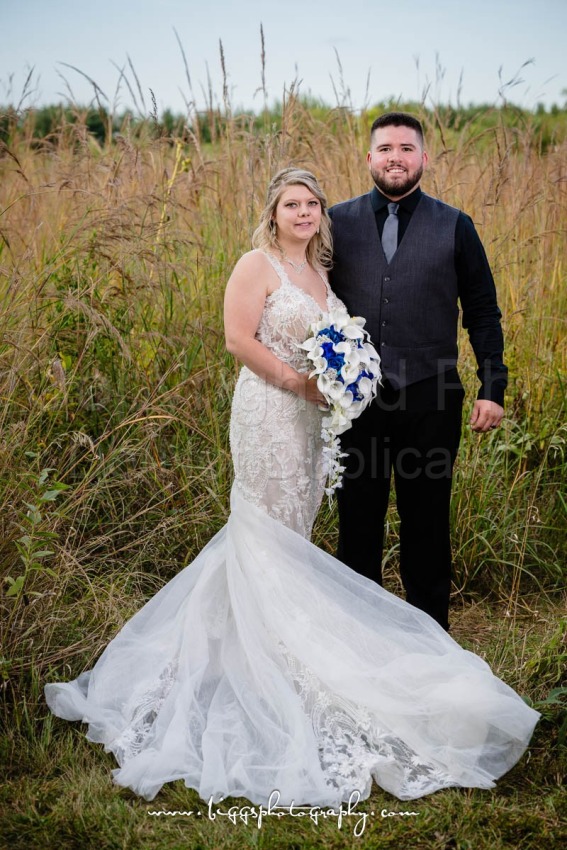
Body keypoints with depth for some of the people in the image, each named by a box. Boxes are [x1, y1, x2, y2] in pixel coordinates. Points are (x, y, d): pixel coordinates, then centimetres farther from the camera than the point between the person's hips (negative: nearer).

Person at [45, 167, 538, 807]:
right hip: (268, 411, -7)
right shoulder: (257, 265, -8)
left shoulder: (319, 270, 15)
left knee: (294, 523, 12)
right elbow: (239, 339, -15)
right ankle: (268, 635, 12)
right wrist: (297, 381, -16)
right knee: (270, 526, 0)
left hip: (310, 414, 8)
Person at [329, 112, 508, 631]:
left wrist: (493, 388, -3)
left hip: (430, 399, -1)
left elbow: (483, 312, 4)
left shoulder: (455, 227, 3)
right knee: (358, 521, 12)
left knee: (427, 524, 10)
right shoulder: (338, 222, 5)